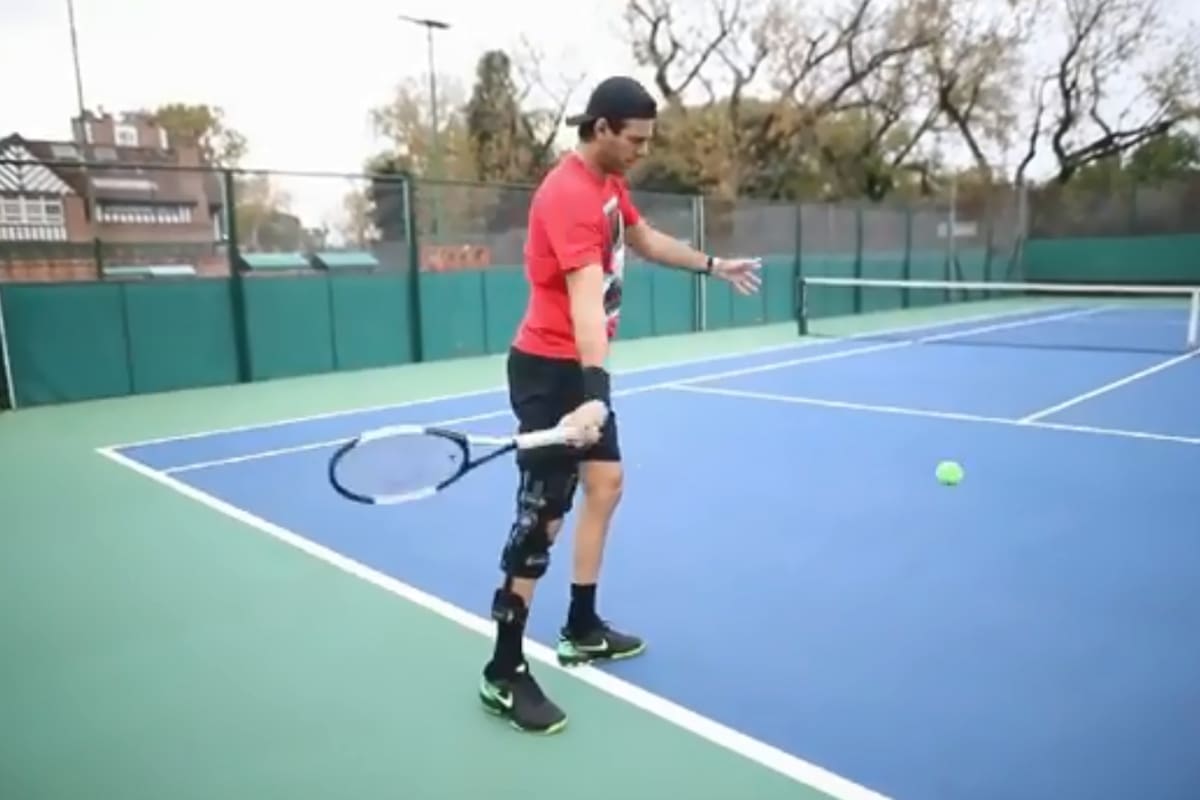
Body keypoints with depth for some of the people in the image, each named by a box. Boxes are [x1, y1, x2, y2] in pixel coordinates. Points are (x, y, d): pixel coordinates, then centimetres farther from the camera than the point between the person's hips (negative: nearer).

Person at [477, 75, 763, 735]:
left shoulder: (610, 181, 7)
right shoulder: (569, 194, -23)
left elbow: (646, 241, 26)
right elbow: (586, 296, -38)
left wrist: (713, 266, 32)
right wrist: (594, 391, -47)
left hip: (581, 365, 10)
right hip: (549, 369, -10)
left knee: (604, 484, 16)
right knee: (542, 517, -9)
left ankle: (581, 630, 30)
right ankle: (503, 674, 3)